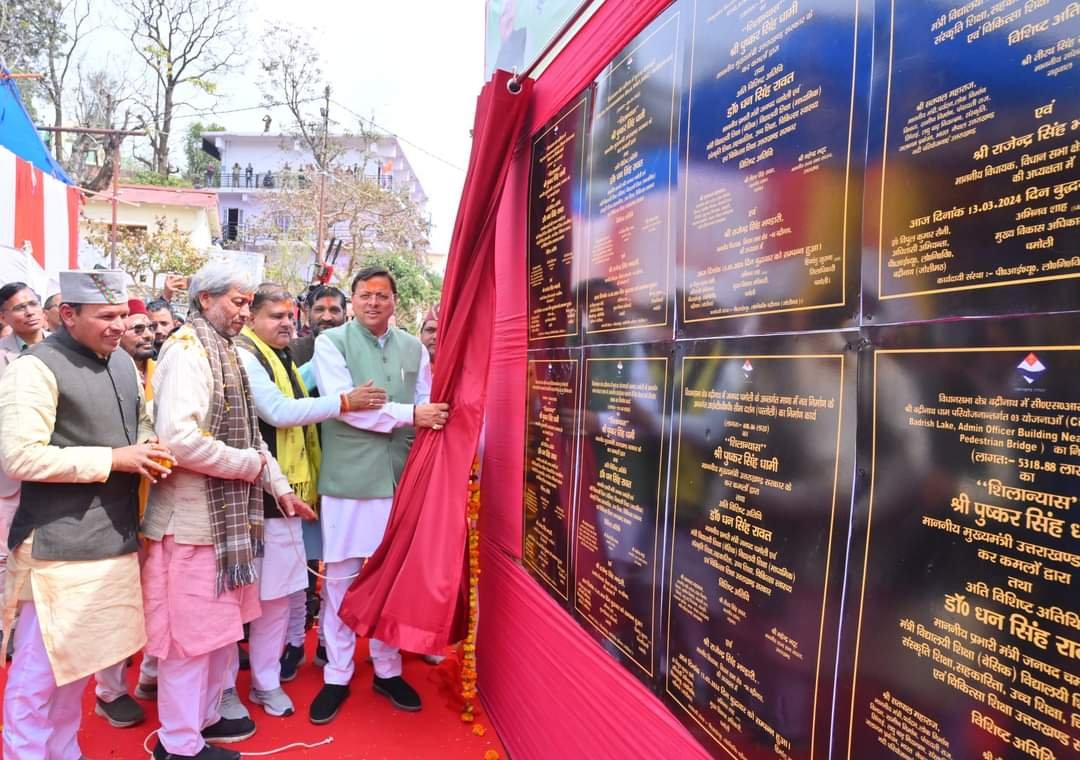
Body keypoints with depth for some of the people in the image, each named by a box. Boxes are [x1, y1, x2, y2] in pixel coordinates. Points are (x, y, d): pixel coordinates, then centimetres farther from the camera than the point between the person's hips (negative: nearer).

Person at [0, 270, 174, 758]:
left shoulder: (123, 363, 11)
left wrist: (147, 450, 0)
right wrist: (113, 459, -19)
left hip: (113, 541, 8)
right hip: (60, 548, -7)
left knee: (76, 663, 20)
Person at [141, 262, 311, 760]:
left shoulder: (222, 353, 14)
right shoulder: (188, 349, -14)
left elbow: (245, 435, 18)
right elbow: (179, 437, -27)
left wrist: (280, 486, 12)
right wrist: (250, 464, -15)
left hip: (224, 513, 9)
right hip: (193, 517, -9)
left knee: (219, 622, 18)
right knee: (192, 629, 4)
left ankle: (206, 713, 35)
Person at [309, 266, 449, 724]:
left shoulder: (414, 348, 9)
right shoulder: (330, 342, -1)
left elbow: (429, 413, 8)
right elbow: (342, 403, -13)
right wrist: (408, 414, -17)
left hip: (400, 477, 3)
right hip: (347, 477, -3)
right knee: (340, 576, 6)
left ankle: (388, 669, 29)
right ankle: (337, 675, 23)